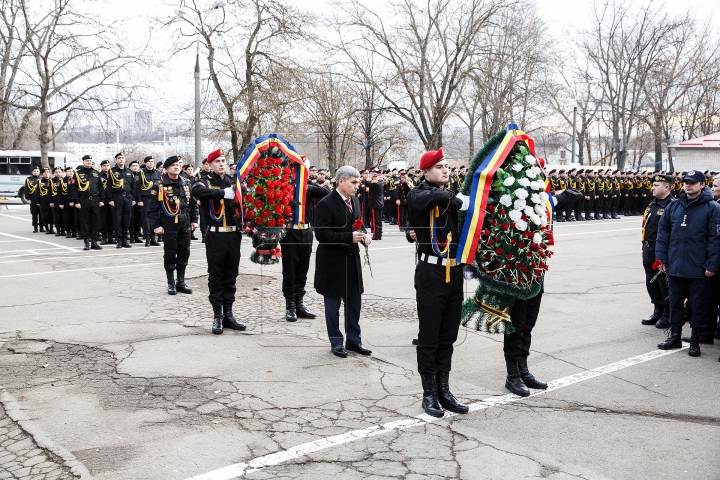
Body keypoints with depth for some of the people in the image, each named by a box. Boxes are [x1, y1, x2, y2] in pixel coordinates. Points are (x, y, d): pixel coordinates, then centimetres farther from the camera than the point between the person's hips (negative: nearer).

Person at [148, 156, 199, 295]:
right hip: (169, 225, -5)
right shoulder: (160, 185, -7)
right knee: (170, 254, 3)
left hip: (185, 224, 5)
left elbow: (193, 203, 15)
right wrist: (156, 225, -12)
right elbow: (153, 208, -8)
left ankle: (181, 282, 22)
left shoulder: (186, 184, 8)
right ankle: (171, 284, 15)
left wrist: (194, 220, 10)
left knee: (184, 253, 9)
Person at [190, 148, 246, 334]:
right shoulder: (206, 181, -2)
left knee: (231, 275, 10)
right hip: (215, 235, -4)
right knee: (216, 276, 2)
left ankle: (228, 315, 19)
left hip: (233, 235, 4)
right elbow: (195, 190, -25)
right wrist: (222, 193, -29)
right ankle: (217, 317, 10)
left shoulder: (233, 181, 12)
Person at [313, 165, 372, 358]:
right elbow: (321, 234, -21)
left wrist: (363, 235, -3)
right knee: (333, 303, 7)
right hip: (333, 261, -7)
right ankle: (336, 342, 20)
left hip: (352, 259, 7)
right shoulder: (326, 204, -15)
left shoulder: (355, 201, 8)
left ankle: (354, 339, 26)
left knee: (354, 301, 12)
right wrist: (349, 237, -25)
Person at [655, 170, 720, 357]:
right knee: (676, 302, 14)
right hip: (675, 267, 4)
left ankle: (695, 341, 17)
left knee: (698, 304, 6)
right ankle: (675, 336, 27)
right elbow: (663, 232, 11)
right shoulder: (673, 207, 8)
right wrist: (662, 258, 4)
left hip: (699, 269, -4)